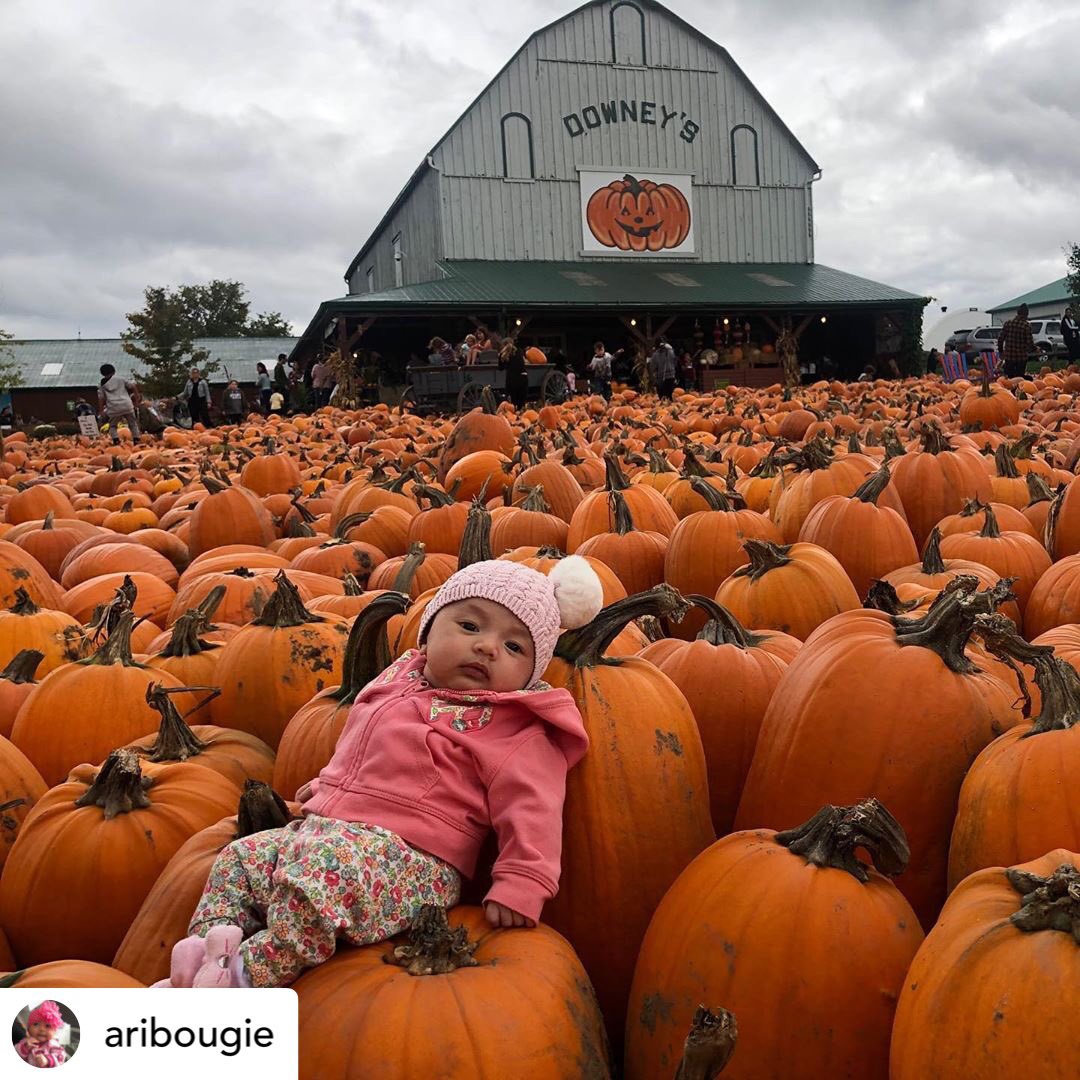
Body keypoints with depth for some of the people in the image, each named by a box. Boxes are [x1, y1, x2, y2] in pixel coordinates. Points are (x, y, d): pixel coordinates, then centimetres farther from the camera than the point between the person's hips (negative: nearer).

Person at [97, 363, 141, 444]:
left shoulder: (102, 385, 12)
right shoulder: (121, 379, 10)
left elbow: (101, 399, 10)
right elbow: (133, 386, 2)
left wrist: (101, 410, 18)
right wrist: (137, 397, 10)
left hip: (114, 408, 0)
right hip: (127, 405, 0)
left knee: (113, 426, 15)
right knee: (133, 424, 13)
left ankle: (116, 441, -3)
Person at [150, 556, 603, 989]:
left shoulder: (513, 732, -9)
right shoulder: (399, 679, 15)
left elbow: (530, 807, -17)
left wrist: (520, 885, -25)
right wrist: (328, 784, 37)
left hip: (409, 857, -9)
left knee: (321, 873, -35)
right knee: (236, 861, 15)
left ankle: (249, 971, -21)